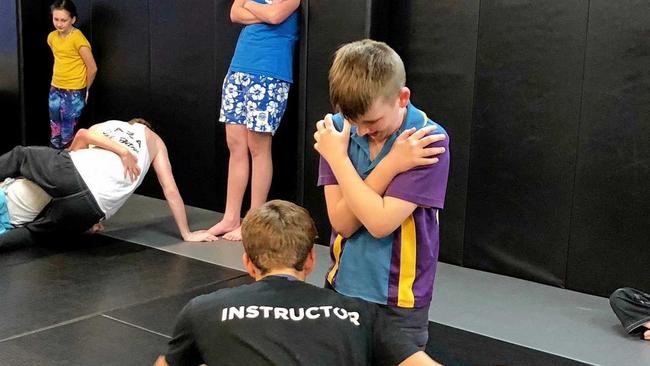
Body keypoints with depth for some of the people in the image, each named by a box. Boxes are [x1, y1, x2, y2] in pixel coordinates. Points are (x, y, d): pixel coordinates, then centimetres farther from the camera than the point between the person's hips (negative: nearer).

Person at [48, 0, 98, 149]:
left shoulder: (78, 38, -17)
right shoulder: (52, 37, 3)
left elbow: (92, 68, -12)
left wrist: (84, 90, 0)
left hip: (74, 92, -6)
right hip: (55, 89, 6)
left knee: (68, 136, -5)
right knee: (55, 134, 10)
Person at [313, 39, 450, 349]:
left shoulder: (429, 140, -18)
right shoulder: (337, 130, -6)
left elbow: (380, 223, -23)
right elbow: (342, 222, -13)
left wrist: (337, 158, -17)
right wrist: (391, 164, -21)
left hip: (399, 301, -4)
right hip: (342, 286, 4)